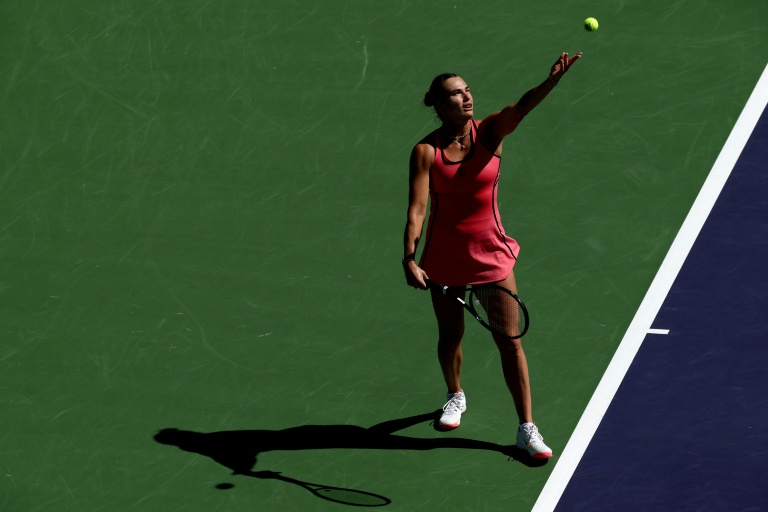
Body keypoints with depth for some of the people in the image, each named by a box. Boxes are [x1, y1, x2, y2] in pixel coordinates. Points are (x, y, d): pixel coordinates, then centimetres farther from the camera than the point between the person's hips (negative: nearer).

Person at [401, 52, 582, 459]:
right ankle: (455, 397, 48)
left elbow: (522, 107, -29)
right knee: (450, 337, 17)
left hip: (491, 253, 0)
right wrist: (409, 260, -28)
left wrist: (552, 80, -49)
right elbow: (416, 209, -16)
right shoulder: (426, 151, -12)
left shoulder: (490, 131, -9)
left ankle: (526, 428, 9)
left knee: (510, 342, 1)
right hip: (444, 259, 0)